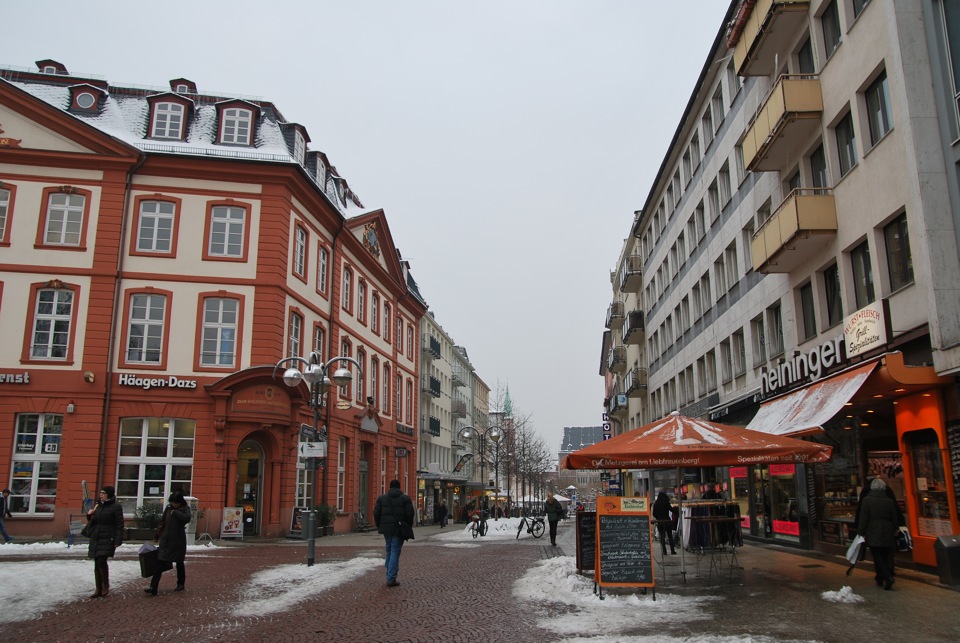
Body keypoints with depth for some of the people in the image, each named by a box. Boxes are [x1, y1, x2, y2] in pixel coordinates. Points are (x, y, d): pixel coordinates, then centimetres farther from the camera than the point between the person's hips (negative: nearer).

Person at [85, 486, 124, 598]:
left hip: (107, 539, -7)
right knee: (97, 564, 8)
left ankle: (106, 585, 4)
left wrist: (118, 541, -16)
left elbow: (119, 525, -9)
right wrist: (89, 515, 2)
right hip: (95, 539, 7)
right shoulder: (98, 505, 14)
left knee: (101, 561, -16)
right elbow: (92, 521, 26)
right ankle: (99, 589, 15)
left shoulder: (116, 507, -6)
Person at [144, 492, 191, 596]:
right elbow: (162, 522, 15)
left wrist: (175, 512, -20)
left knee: (179, 563, 11)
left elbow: (187, 518, -26)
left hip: (178, 541, -2)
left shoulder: (185, 508, -6)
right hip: (165, 540, 2)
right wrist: (158, 536, 19)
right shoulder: (168, 508, 4)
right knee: (161, 564, -5)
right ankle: (153, 588, -9)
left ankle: (180, 584, 27)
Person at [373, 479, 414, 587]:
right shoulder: (405, 498, 0)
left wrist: (379, 527, 11)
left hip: (386, 528, 3)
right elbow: (410, 514, -7)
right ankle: (391, 579, -4)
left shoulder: (382, 498, 7)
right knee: (395, 552, -1)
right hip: (399, 529, -3)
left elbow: (376, 513, 2)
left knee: (389, 550, 19)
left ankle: (389, 576, 22)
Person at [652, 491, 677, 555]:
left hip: (660, 522, 1)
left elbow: (654, 514, 0)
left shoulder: (656, 504, -2)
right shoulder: (666, 503, -9)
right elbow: (673, 511, -4)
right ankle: (672, 550, 8)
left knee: (662, 537, 7)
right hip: (667, 521, -1)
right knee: (670, 536, 10)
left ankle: (664, 551, 3)